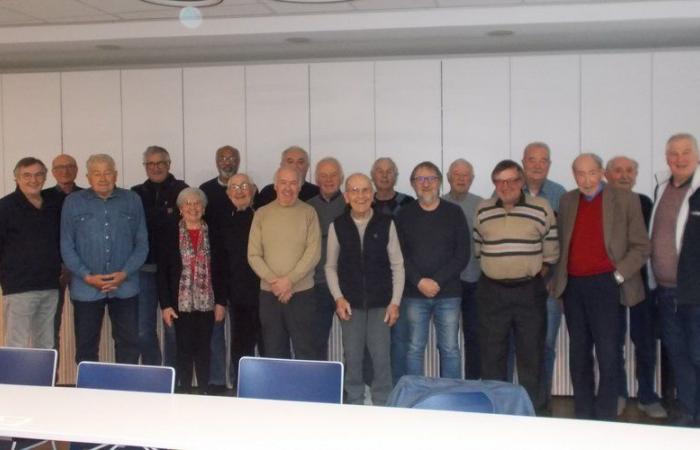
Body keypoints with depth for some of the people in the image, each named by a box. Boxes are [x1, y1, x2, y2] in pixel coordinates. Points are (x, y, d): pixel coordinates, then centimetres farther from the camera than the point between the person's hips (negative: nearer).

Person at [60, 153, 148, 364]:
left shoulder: (132, 200, 5)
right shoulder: (73, 202, 3)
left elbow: (142, 243, 4)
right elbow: (66, 246, 2)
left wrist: (125, 273, -9)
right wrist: (87, 276, -9)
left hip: (125, 287, 0)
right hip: (86, 289, 0)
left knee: (129, 344, 6)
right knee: (86, 346, 8)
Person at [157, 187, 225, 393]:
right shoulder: (169, 231, -1)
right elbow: (162, 270, -2)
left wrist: (221, 302, 0)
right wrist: (165, 304, -8)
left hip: (207, 302, 2)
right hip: (182, 302, -2)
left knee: (204, 350, 9)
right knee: (184, 350, 3)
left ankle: (204, 393, 19)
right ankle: (184, 392, 14)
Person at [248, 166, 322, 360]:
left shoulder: (308, 213, 0)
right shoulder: (262, 214, 5)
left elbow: (313, 253, -7)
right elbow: (253, 255, 2)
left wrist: (289, 280, -15)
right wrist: (274, 281, -11)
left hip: (302, 292, -2)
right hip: (269, 293, 2)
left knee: (306, 351, 0)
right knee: (274, 352, 10)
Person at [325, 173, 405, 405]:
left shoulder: (386, 223, -3)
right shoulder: (337, 226, -1)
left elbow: (397, 265, 1)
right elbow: (331, 266, 6)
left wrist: (395, 302, -4)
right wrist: (338, 297, -4)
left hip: (381, 303, -1)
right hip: (350, 304, 1)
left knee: (381, 357, 1)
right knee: (352, 357, 7)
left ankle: (383, 406, 17)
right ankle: (354, 404, 22)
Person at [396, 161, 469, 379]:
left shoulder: (454, 212, 4)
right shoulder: (405, 214, 7)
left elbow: (462, 254, -1)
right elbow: (399, 254, 0)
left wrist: (438, 281, -10)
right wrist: (419, 281, -12)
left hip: (448, 293, 0)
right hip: (414, 294, 1)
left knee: (450, 349, 3)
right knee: (415, 349, 4)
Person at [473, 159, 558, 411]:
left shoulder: (541, 208, -2)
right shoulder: (482, 210, 5)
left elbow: (551, 251, 4)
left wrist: (535, 273, 2)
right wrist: (494, 269, 12)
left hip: (530, 291, -1)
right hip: (491, 292, 2)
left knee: (531, 353, 6)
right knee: (491, 353, 7)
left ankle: (532, 408, 17)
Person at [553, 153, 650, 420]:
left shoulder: (625, 200, -1)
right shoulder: (567, 201, 11)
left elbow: (641, 247, -1)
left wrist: (618, 275, -10)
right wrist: (559, 279, 7)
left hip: (604, 285, -4)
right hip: (572, 286, 4)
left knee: (607, 355, -4)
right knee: (578, 354, 10)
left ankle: (605, 417, 6)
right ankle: (583, 416, 20)